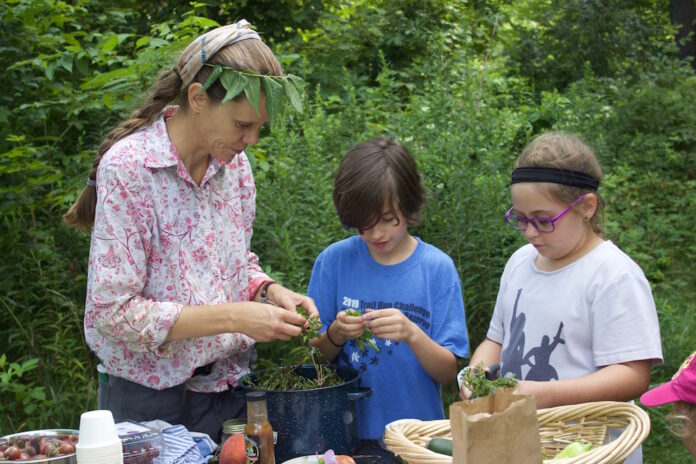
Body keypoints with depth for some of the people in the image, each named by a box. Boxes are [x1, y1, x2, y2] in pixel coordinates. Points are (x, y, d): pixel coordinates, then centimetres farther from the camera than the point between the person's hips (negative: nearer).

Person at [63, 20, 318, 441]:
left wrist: (272, 293, -7)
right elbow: (113, 312, -20)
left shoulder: (236, 165, 1)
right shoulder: (127, 167, -18)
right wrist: (235, 317, -24)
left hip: (227, 386, 6)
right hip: (149, 396, -5)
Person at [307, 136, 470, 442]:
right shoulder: (335, 260, 3)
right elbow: (316, 356, 9)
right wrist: (335, 335, -11)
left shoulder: (437, 268, -1)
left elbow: (449, 372, -1)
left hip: (416, 430, -2)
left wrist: (412, 335, -17)